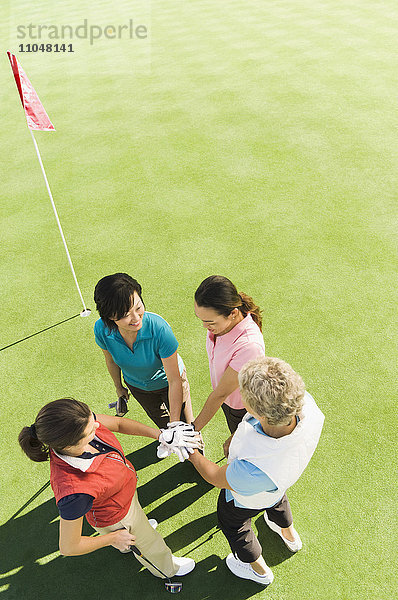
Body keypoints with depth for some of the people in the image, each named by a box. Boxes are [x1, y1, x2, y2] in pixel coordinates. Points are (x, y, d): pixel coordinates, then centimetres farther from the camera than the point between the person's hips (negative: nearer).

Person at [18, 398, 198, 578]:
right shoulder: (74, 492, -47)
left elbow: (118, 423, -13)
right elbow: (68, 547, -29)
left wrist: (159, 434, -25)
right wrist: (114, 538, -14)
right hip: (116, 516, -5)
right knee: (149, 544, 27)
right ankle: (167, 568, 61)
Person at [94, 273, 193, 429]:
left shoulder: (159, 328, -41)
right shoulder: (101, 329, -30)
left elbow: (174, 381, -33)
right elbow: (111, 360, -6)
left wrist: (174, 423, -32)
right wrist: (118, 387, 10)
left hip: (166, 381, -3)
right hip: (136, 386, 3)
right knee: (163, 424, 29)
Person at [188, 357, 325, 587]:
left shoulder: (251, 471, -51)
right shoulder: (306, 402, -39)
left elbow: (216, 477, -27)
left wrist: (192, 454, -9)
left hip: (246, 499, -4)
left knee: (232, 523, 32)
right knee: (277, 500, 40)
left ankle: (259, 569, 61)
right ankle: (290, 535, 72)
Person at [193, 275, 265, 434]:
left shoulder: (249, 346, -42)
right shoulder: (221, 320, -20)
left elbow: (220, 394, -30)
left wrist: (194, 429, -18)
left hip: (244, 409, -6)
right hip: (228, 399, 6)